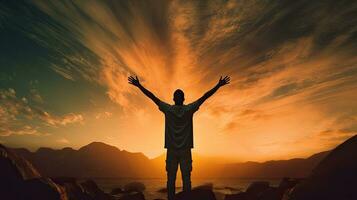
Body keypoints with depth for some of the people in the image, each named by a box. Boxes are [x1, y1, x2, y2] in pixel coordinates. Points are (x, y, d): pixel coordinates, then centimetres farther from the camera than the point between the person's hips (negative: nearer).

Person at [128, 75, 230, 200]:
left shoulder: (168, 109, -1)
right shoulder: (189, 109, -2)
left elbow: (151, 96, 1)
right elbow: (205, 96, 0)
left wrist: (139, 85, 8)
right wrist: (219, 85, 5)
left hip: (171, 150, 1)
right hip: (185, 150, 0)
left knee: (171, 178, 5)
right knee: (186, 178, 4)